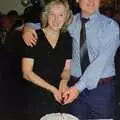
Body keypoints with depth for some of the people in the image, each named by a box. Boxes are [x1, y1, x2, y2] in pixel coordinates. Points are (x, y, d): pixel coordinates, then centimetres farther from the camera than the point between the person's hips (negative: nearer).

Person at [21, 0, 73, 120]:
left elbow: (67, 69, 10)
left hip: (59, 98, 4)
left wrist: (64, 81, -12)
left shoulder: (67, 39, 4)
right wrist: (52, 89, -16)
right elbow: (27, 73, -12)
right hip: (35, 99, -4)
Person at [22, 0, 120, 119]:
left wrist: (79, 87, -26)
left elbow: (102, 59, -19)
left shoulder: (110, 25, -9)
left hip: (101, 87, -2)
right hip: (76, 85, 3)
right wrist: (28, 27, -9)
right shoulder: (71, 22, 3)